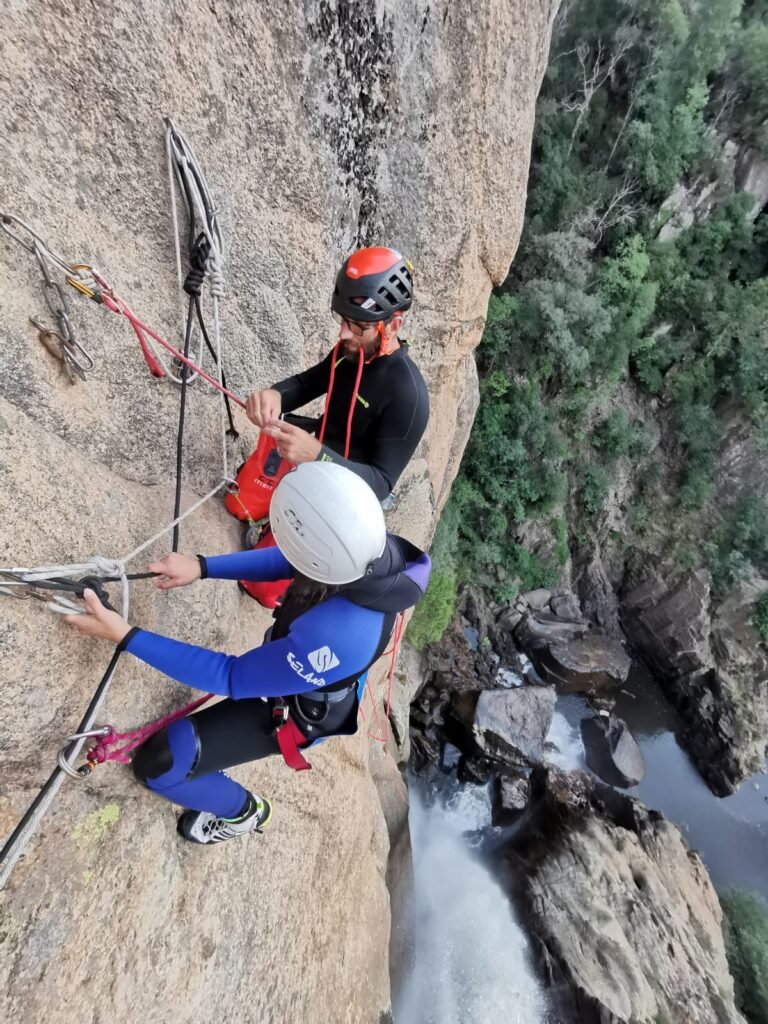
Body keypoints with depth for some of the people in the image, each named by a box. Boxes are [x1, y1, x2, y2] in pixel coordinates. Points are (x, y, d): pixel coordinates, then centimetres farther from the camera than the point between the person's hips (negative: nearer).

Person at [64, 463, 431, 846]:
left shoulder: (332, 638, -48)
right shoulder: (371, 542, -28)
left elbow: (231, 677, -32)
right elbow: (289, 560, -9)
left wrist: (125, 636, -30)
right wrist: (202, 566, -15)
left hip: (295, 710, -6)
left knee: (156, 763, -3)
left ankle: (243, 812, 26)